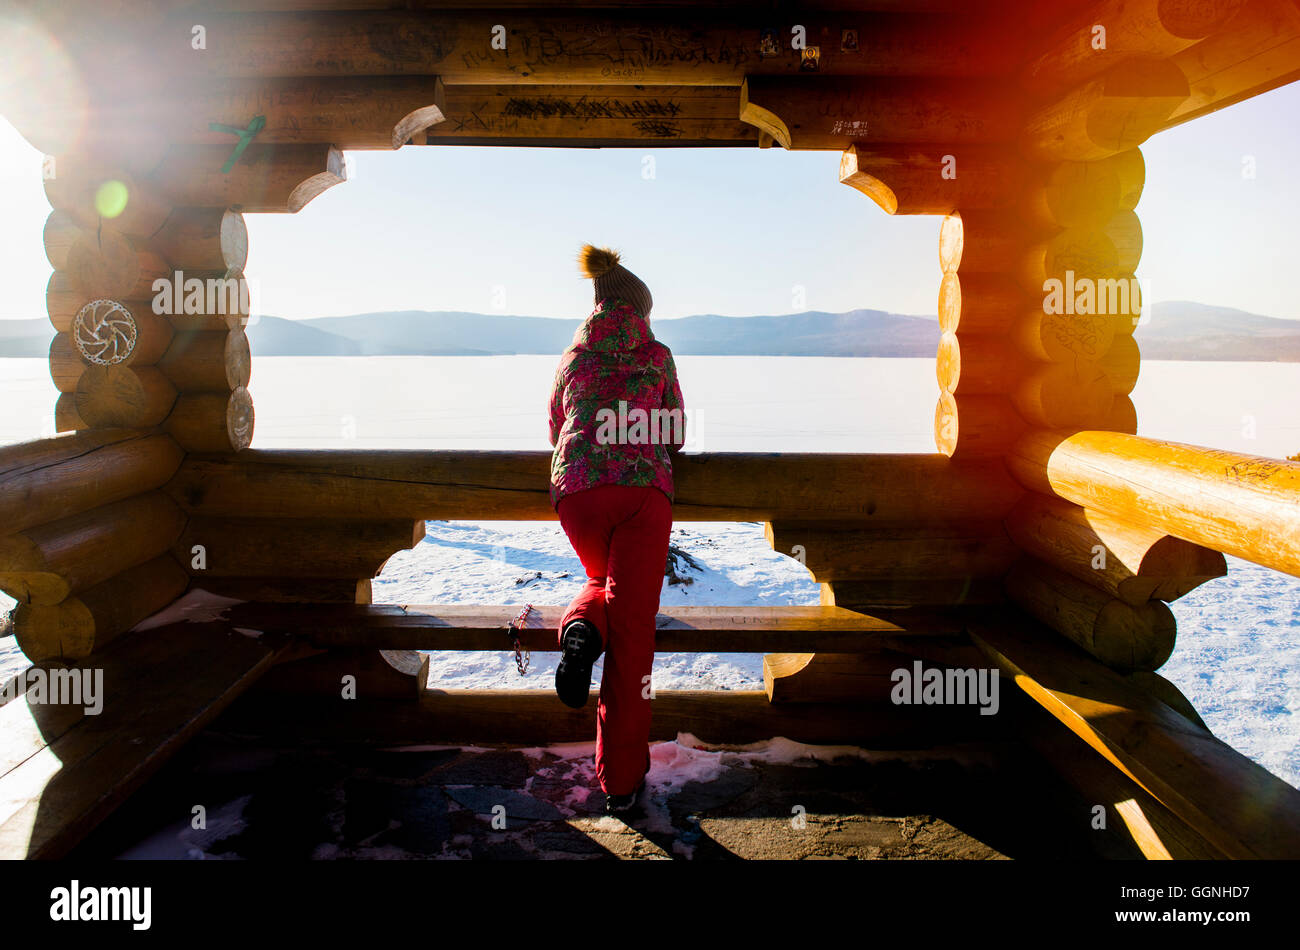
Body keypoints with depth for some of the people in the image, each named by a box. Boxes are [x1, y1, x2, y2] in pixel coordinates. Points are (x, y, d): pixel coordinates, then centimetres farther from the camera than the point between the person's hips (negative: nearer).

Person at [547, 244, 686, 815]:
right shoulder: (657, 355, 16)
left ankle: (582, 627, -6)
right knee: (632, 629, -2)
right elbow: (676, 435, 21)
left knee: (603, 581, 31)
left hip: (576, 489, 3)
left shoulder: (572, 358, 22)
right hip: (643, 490, -2)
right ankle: (621, 779, -1)